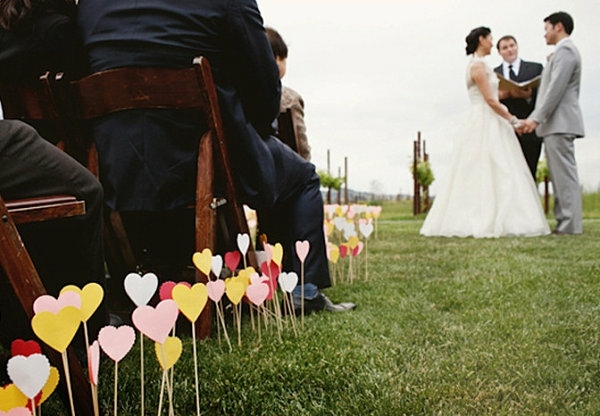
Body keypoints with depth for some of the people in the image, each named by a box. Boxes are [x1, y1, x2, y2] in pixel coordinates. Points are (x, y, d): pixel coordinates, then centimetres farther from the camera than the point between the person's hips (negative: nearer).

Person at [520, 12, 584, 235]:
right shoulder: (563, 51, 24)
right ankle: (565, 221, 11)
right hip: (556, 124, 10)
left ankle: (570, 224, -9)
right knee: (559, 174, 8)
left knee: (564, 173, -10)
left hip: (560, 123, -10)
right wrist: (534, 118, 19)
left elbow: (556, 88, -18)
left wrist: (536, 118, -20)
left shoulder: (565, 50, -8)